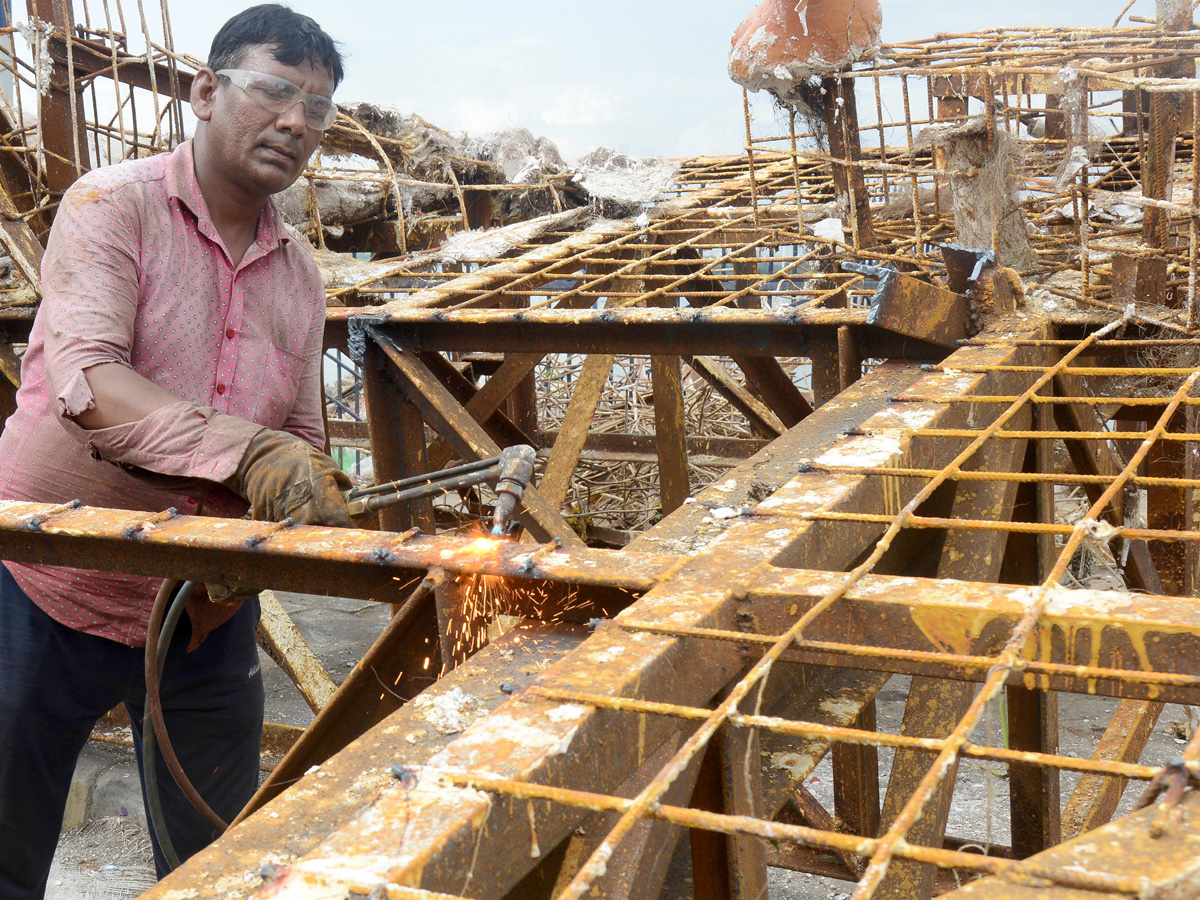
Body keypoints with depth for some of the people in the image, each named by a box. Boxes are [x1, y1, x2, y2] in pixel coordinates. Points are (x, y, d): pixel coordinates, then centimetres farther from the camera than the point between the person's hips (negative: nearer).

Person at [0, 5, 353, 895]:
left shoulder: (300, 275, 6)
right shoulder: (113, 205, -11)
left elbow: (303, 441, 9)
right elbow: (86, 382, -26)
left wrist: (311, 491, -14)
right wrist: (246, 452, -38)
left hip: (210, 612, 5)